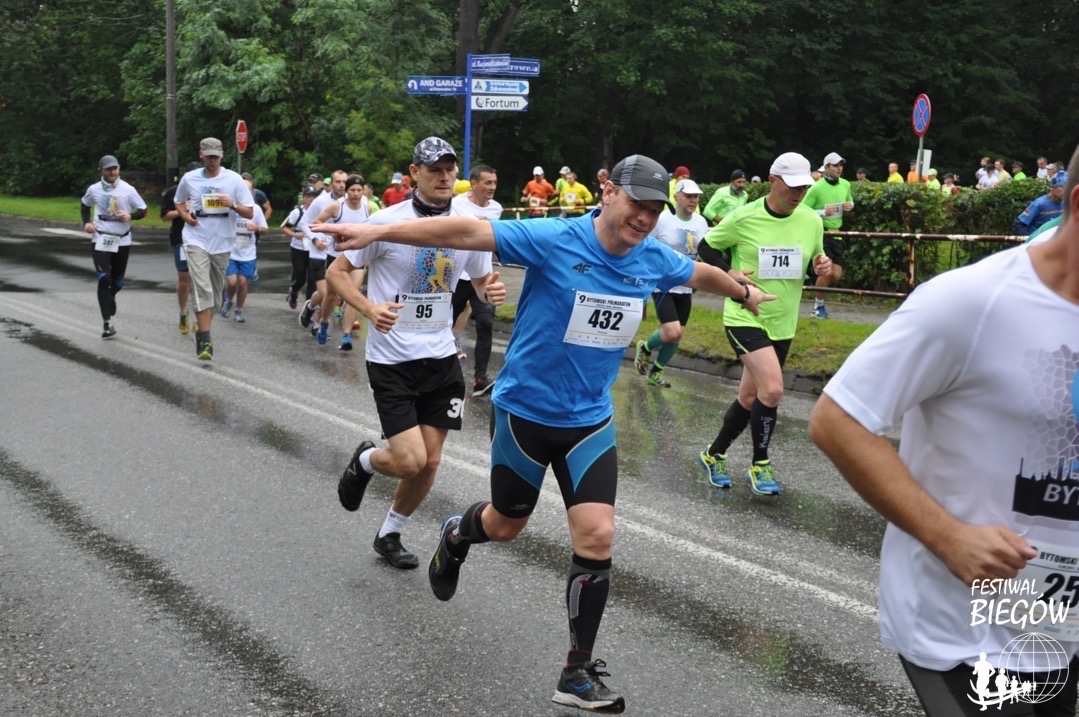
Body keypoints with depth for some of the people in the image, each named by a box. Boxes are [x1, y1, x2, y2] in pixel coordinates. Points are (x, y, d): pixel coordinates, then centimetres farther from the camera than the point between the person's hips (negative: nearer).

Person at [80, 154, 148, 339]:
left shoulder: (128, 190, -4)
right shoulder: (94, 190, 1)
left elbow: (143, 211, 2)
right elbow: (84, 206, 20)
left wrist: (130, 216, -18)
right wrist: (86, 222, 2)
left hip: (122, 241, 1)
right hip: (101, 240, -1)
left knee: (117, 281, 11)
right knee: (103, 279, -15)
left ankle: (110, 298, 49)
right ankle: (107, 323, -16)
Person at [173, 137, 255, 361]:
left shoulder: (234, 179, -1)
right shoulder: (189, 179, 3)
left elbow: (250, 213, 0)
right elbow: (179, 202, 22)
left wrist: (233, 205, -19)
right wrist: (184, 215, 1)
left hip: (222, 243, 2)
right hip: (197, 241, -2)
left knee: (216, 292, 12)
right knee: (203, 290, -17)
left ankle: (202, 330, 34)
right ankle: (205, 341, -19)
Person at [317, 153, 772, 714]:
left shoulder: (654, 261, -4)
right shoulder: (554, 240, -20)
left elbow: (702, 273, 19)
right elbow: (467, 233, -26)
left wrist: (744, 293, 38)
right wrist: (378, 231, -33)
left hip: (590, 421, 4)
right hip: (525, 411, -3)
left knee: (596, 537, -7)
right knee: (506, 524, 15)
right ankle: (456, 536, 54)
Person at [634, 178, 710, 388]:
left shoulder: (701, 222, 3)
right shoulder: (662, 219, -14)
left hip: (686, 288, 6)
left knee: (678, 334, 9)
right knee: (672, 332, -17)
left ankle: (655, 372, 29)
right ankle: (645, 349, 14)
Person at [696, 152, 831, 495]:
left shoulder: (812, 221, 0)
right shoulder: (744, 218, -12)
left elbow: (815, 259, 15)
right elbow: (706, 246, 1)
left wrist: (823, 265, -8)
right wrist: (729, 274, -13)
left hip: (782, 324, 6)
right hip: (745, 318, -5)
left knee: (750, 397, 14)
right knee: (773, 389, -21)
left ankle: (714, 455, 35)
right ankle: (760, 465, -2)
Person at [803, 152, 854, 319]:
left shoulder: (845, 185, 5)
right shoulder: (817, 188, -13)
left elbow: (850, 201, 23)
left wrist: (850, 206, -1)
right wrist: (823, 212, -22)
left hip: (836, 234, 6)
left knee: (836, 275, 3)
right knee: (827, 271, -13)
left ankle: (819, 293, 32)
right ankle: (818, 306, 8)